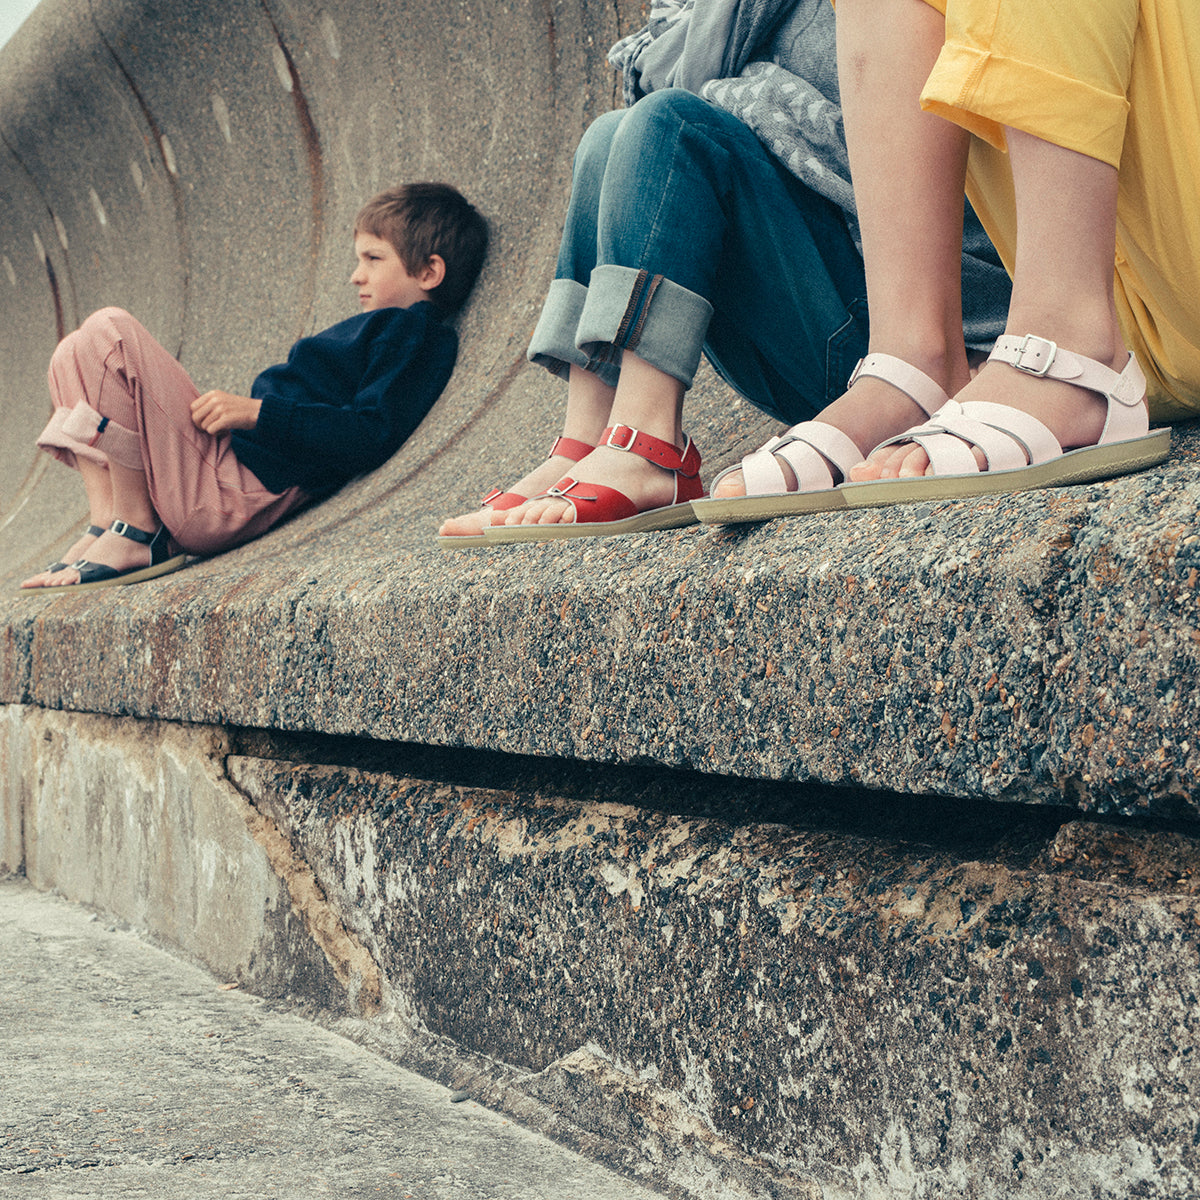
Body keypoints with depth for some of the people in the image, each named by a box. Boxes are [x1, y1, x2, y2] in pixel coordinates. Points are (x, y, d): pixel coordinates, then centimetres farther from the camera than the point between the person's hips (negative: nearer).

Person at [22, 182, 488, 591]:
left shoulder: (413, 331, -5)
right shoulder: (381, 328, 26)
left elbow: (371, 436, -20)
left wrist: (256, 411, -17)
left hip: (238, 492, -11)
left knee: (109, 332, -19)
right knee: (77, 354, 14)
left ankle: (137, 534, -15)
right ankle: (104, 524, -3)